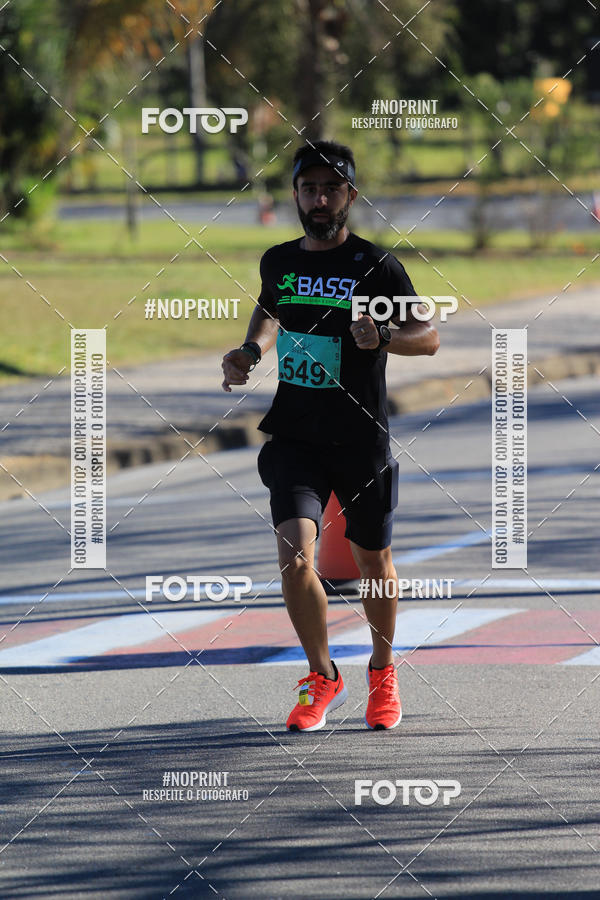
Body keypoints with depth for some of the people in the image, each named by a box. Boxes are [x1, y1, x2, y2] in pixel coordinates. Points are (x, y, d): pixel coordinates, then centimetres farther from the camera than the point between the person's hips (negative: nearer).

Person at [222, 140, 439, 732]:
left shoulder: (377, 267, -9)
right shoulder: (278, 262, 4)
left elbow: (429, 337, -8)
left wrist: (382, 338, -27)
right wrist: (251, 350, 9)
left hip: (362, 441, -2)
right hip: (294, 438, 2)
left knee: (372, 561, 14)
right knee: (294, 557, -17)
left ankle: (382, 670, 40)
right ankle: (321, 678, 3)